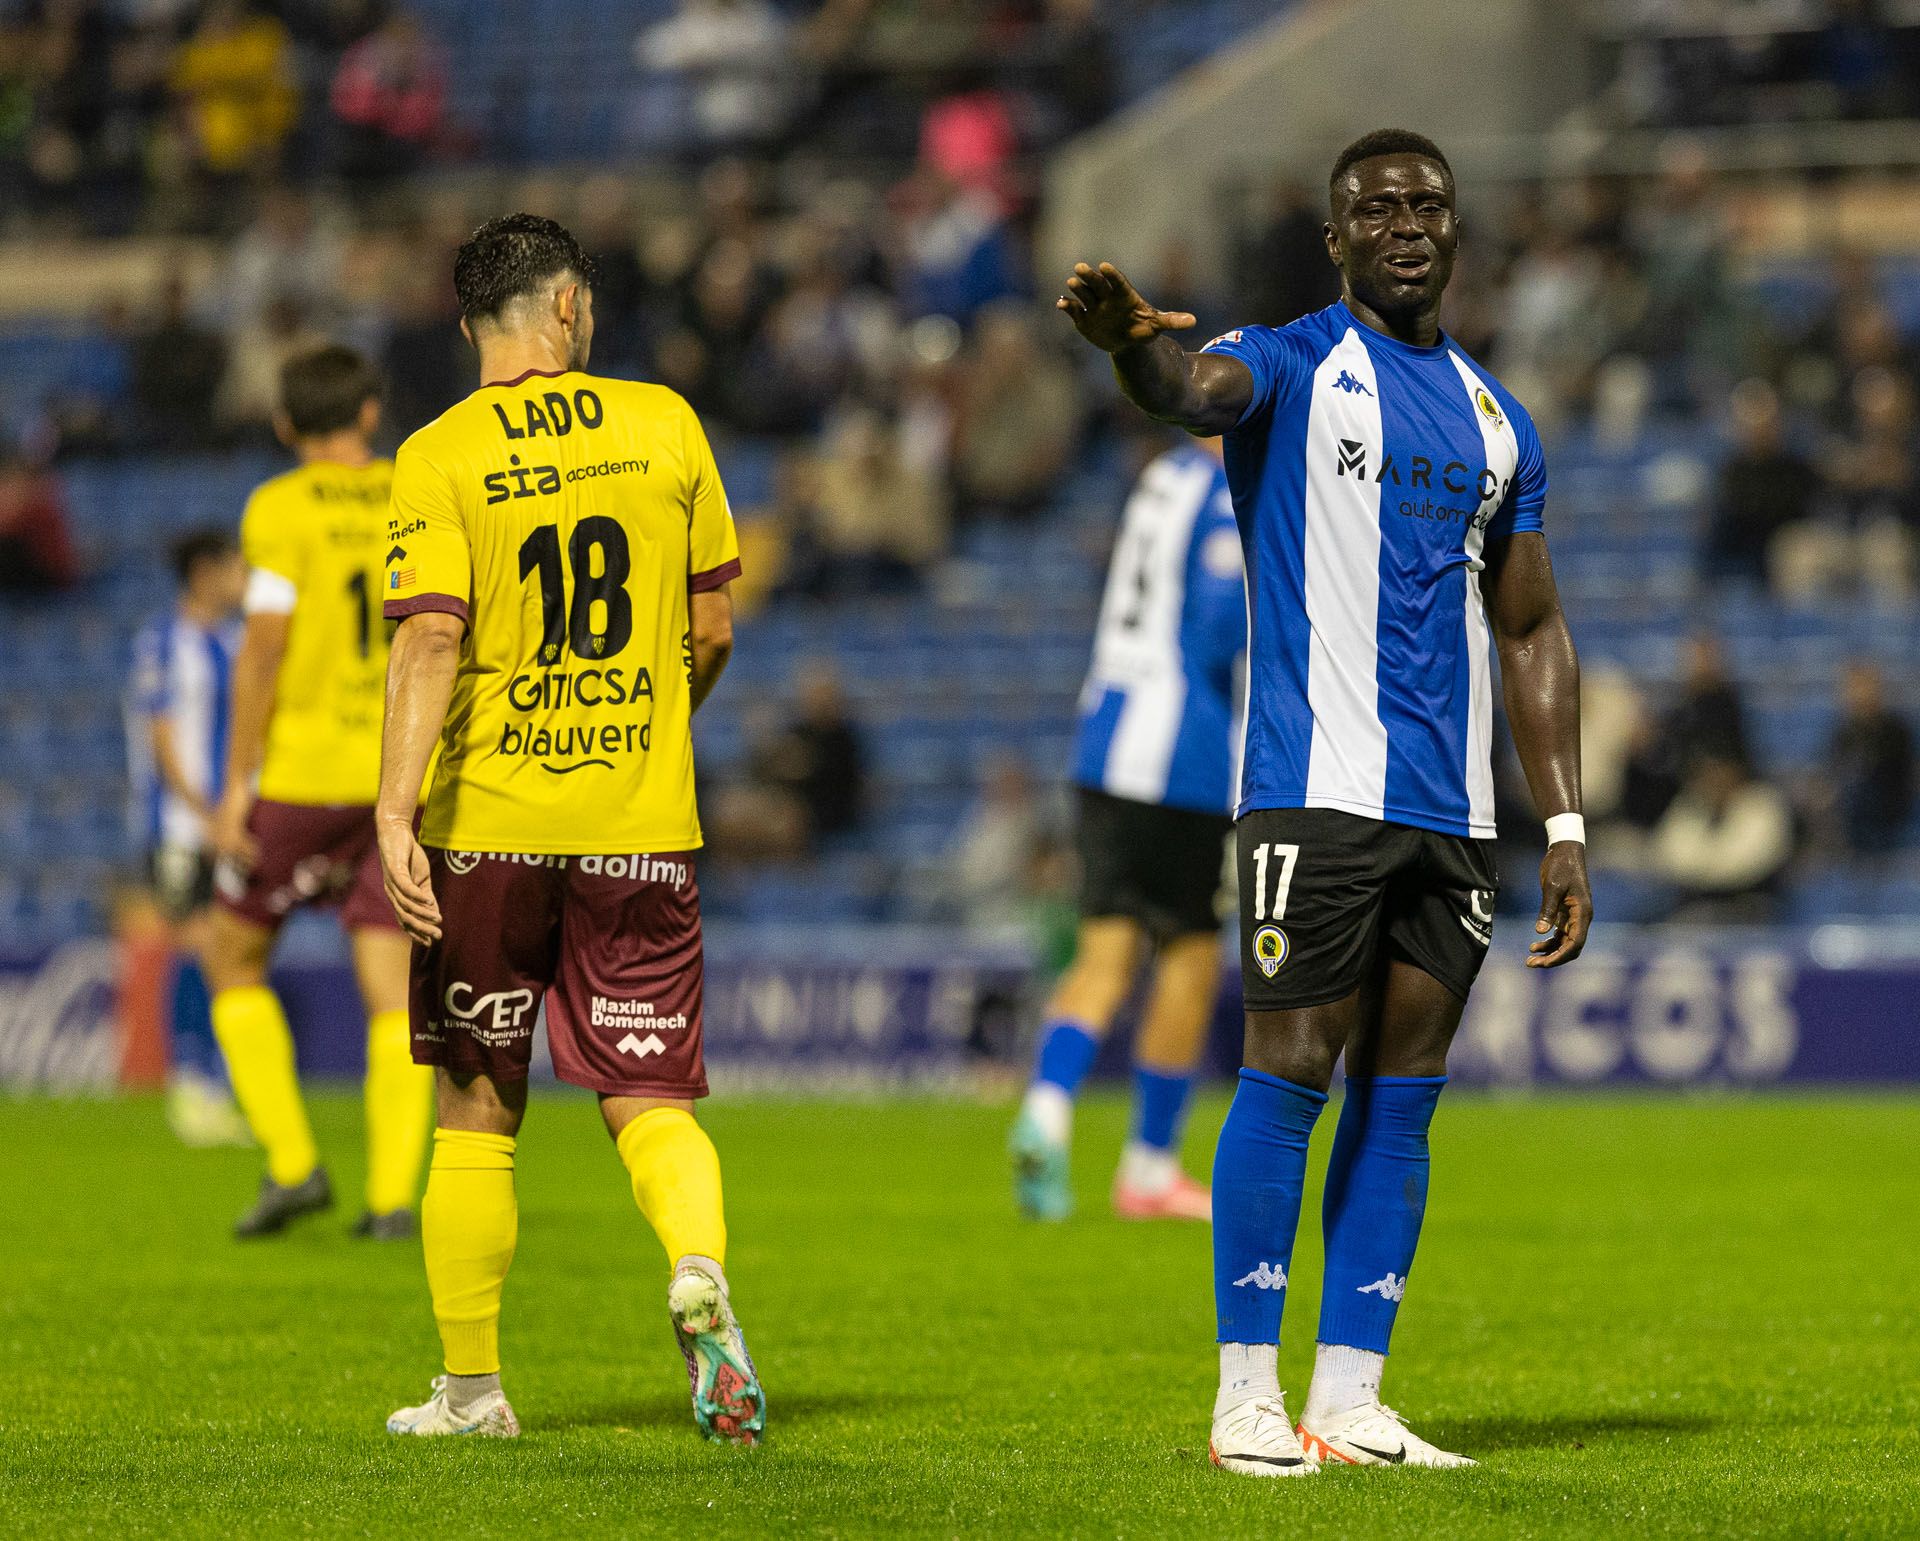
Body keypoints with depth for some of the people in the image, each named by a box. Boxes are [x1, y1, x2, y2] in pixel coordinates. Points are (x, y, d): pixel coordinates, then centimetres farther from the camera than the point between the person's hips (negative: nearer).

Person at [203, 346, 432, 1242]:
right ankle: (393, 1194, -4)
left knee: (234, 955, 13)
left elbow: (263, 649, -12)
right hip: (404, 774, 4)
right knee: (392, 989, 4)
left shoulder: (281, 508, -6)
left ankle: (292, 1163, 3)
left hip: (304, 769, -3)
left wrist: (237, 782, -8)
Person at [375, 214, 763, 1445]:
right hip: (641, 822, 1)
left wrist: (395, 813, -19)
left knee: (478, 1111, 11)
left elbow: (430, 642, -16)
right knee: (651, 1100, 5)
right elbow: (713, 626, 7)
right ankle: (700, 1267, -25)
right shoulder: (664, 424, 2)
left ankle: (472, 1386, 16)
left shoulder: (442, 457, -5)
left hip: (489, 825, -1)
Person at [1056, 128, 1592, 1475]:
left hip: (1455, 809, 6)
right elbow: (1194, 390, -24)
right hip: (1319, 789, -6)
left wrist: (1568, 830, 14)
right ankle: (1246, 1397, -2)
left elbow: (1532, 631, 20)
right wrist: (1131, 339, -49)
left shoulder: (1497, 418, 18)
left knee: (1402, 1097, 5)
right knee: (1291, 1075, -7)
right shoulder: (1294, 367, 1)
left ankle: (1350, 1402, 9)